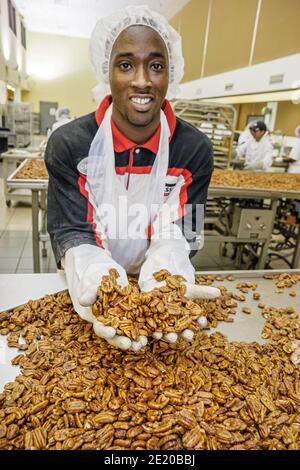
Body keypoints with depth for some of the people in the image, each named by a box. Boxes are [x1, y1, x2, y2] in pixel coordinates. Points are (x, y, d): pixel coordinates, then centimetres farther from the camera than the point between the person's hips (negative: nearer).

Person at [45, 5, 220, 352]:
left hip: (150, 279, 0)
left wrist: (166, 283, -33)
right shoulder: (68, 144, -13)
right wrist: (101, 286, -34)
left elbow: (176, 233, -11)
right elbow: (71, 232, -14)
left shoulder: (195, 150, -11)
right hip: (91, 281, 1)